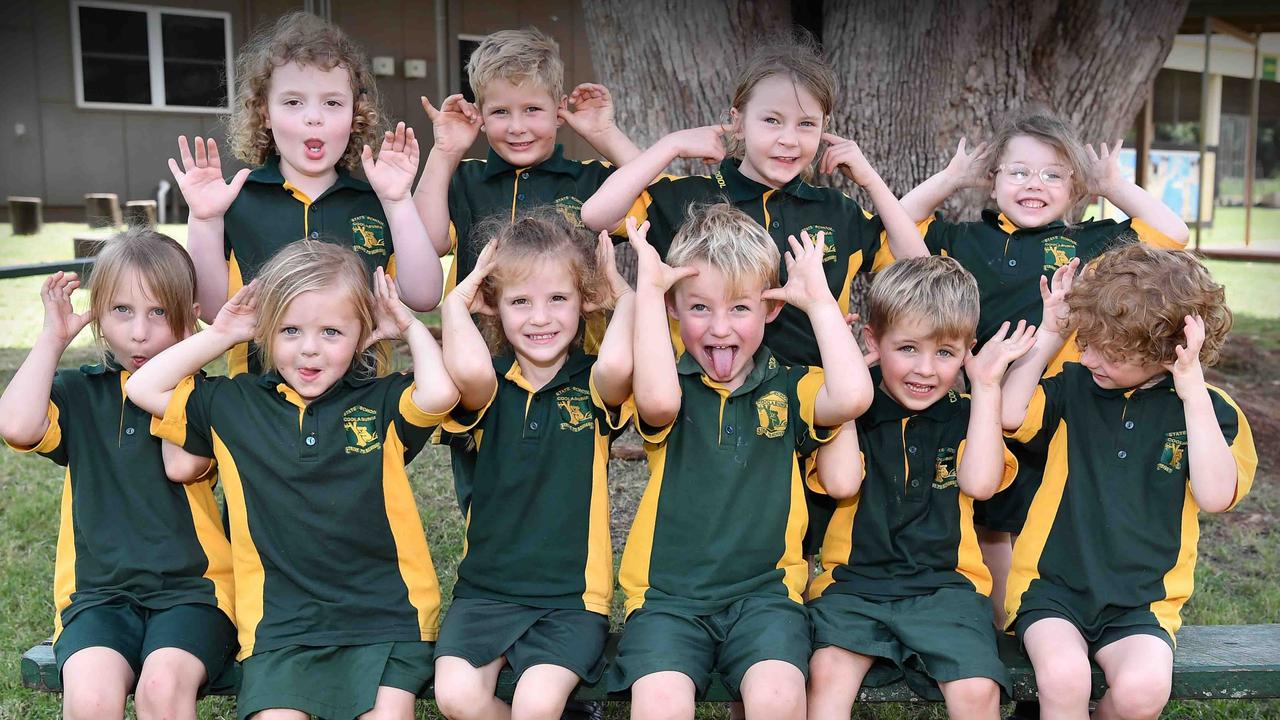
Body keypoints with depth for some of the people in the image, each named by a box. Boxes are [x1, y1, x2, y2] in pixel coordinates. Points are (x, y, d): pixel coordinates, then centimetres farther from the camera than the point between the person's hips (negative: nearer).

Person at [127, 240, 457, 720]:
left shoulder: (382, 402, 1)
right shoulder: (234, 405, 10)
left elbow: (440, 394, -19)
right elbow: (143, 389, 10)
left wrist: (411, 328, -3)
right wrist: (220, 334, 8)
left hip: (384, 612, -2)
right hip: (280, 617, 2)